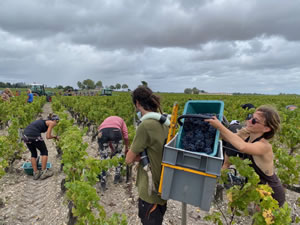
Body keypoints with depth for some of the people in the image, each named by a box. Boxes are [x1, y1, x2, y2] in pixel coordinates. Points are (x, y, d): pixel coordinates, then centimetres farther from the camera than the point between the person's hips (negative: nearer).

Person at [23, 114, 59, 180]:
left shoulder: (43, 121, 32)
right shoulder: (51, 123, 10)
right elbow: (48, 136, 2)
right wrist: (55, 136, 21)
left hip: (25, 135, 7)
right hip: (34, 135, -7)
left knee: (33, 154, 23)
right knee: (44, 152, 13)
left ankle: (35, 173, 22)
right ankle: (44, 172, 12)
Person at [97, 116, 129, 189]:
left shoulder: (106, 120, 44)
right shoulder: (120, 120, 38)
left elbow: (108, 138, 44)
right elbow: (125, 136, 25)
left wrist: (112, 150, 54)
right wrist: (126, 148, 39)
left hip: (102, 132, 2)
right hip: (115, 131, -2)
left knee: (103, 156, 16)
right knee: (118, 153, 23)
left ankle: (103, 181, 16)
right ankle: (117, 176, 27)